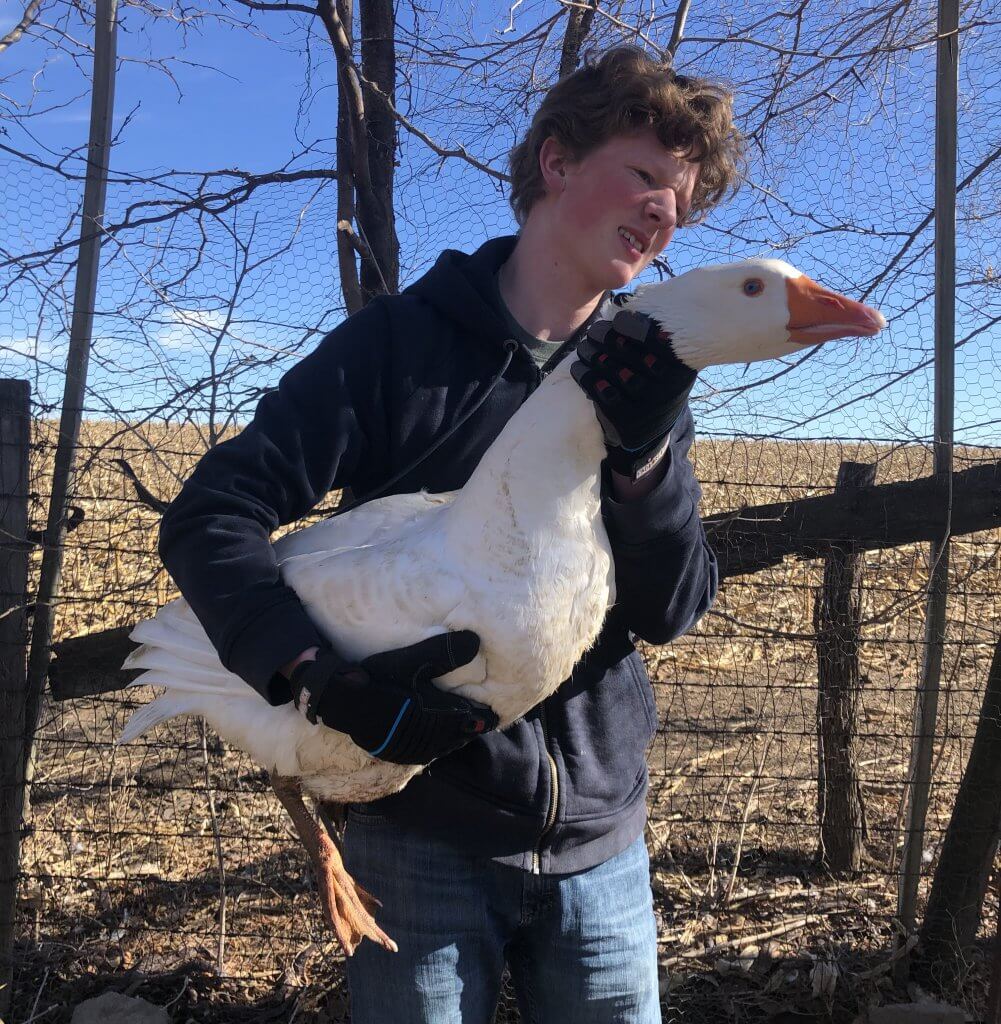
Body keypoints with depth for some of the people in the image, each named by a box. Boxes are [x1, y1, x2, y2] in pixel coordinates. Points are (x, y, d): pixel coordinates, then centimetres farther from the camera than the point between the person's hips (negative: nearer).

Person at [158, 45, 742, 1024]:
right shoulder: (403, 339, -8)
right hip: (426, 836, -3)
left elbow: (672, 611, -4)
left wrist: (647, 451, -21)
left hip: (598, 838, 4)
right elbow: (209, 519, -13)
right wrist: (326, 681, -27)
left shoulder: (638, 380, 3)